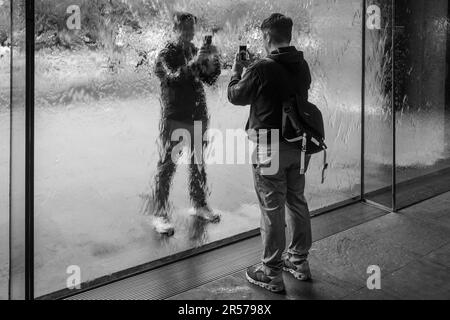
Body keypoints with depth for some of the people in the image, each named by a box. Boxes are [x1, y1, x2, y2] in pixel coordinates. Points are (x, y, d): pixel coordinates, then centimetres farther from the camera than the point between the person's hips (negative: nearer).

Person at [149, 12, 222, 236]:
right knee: (167, 166, -5)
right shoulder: (166, 55, -4)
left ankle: (200, 205, 29)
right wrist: (195, 61, -32)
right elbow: (174, 77, -22)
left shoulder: (196, 52, 12)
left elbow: (210, 80, 5)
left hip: (198, 117, 6)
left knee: (198, 163, 14)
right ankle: (159, 214, 0)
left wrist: (213, 60, -12)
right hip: (174, 119, -6)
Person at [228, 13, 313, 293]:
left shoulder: (262, 70, -19)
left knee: (272, 210, 2)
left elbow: (235, 97, -4)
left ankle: (272, 274, 12)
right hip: (298, 145, 7)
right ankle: (299, 261, 31)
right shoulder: (302, 66, 2)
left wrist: (238, 71, 14)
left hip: (270, 148, -7)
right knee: (297, 202, 17)